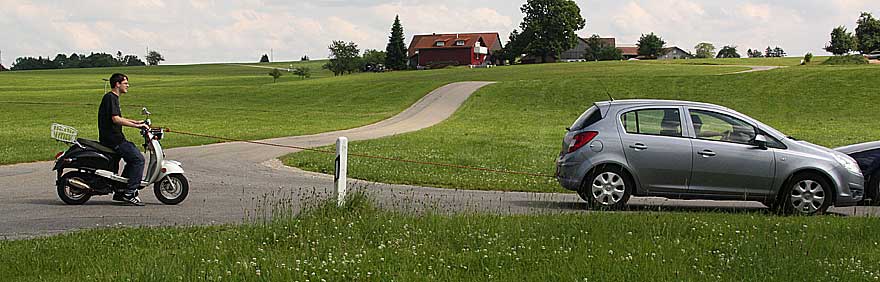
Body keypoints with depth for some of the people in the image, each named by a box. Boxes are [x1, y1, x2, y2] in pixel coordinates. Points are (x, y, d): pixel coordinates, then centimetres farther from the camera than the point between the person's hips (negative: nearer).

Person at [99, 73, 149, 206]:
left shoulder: (113, 98, 19)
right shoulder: (110, 98, -13)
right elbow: (115, 119, -24)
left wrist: (136, 122, 22)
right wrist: (137, 125, -22)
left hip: (114, 137, 11)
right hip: (112, 139, -11)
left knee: (134, 156, 18)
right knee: (138, 159, -14)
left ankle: (120, 191, 17)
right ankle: (129, 193, -15)